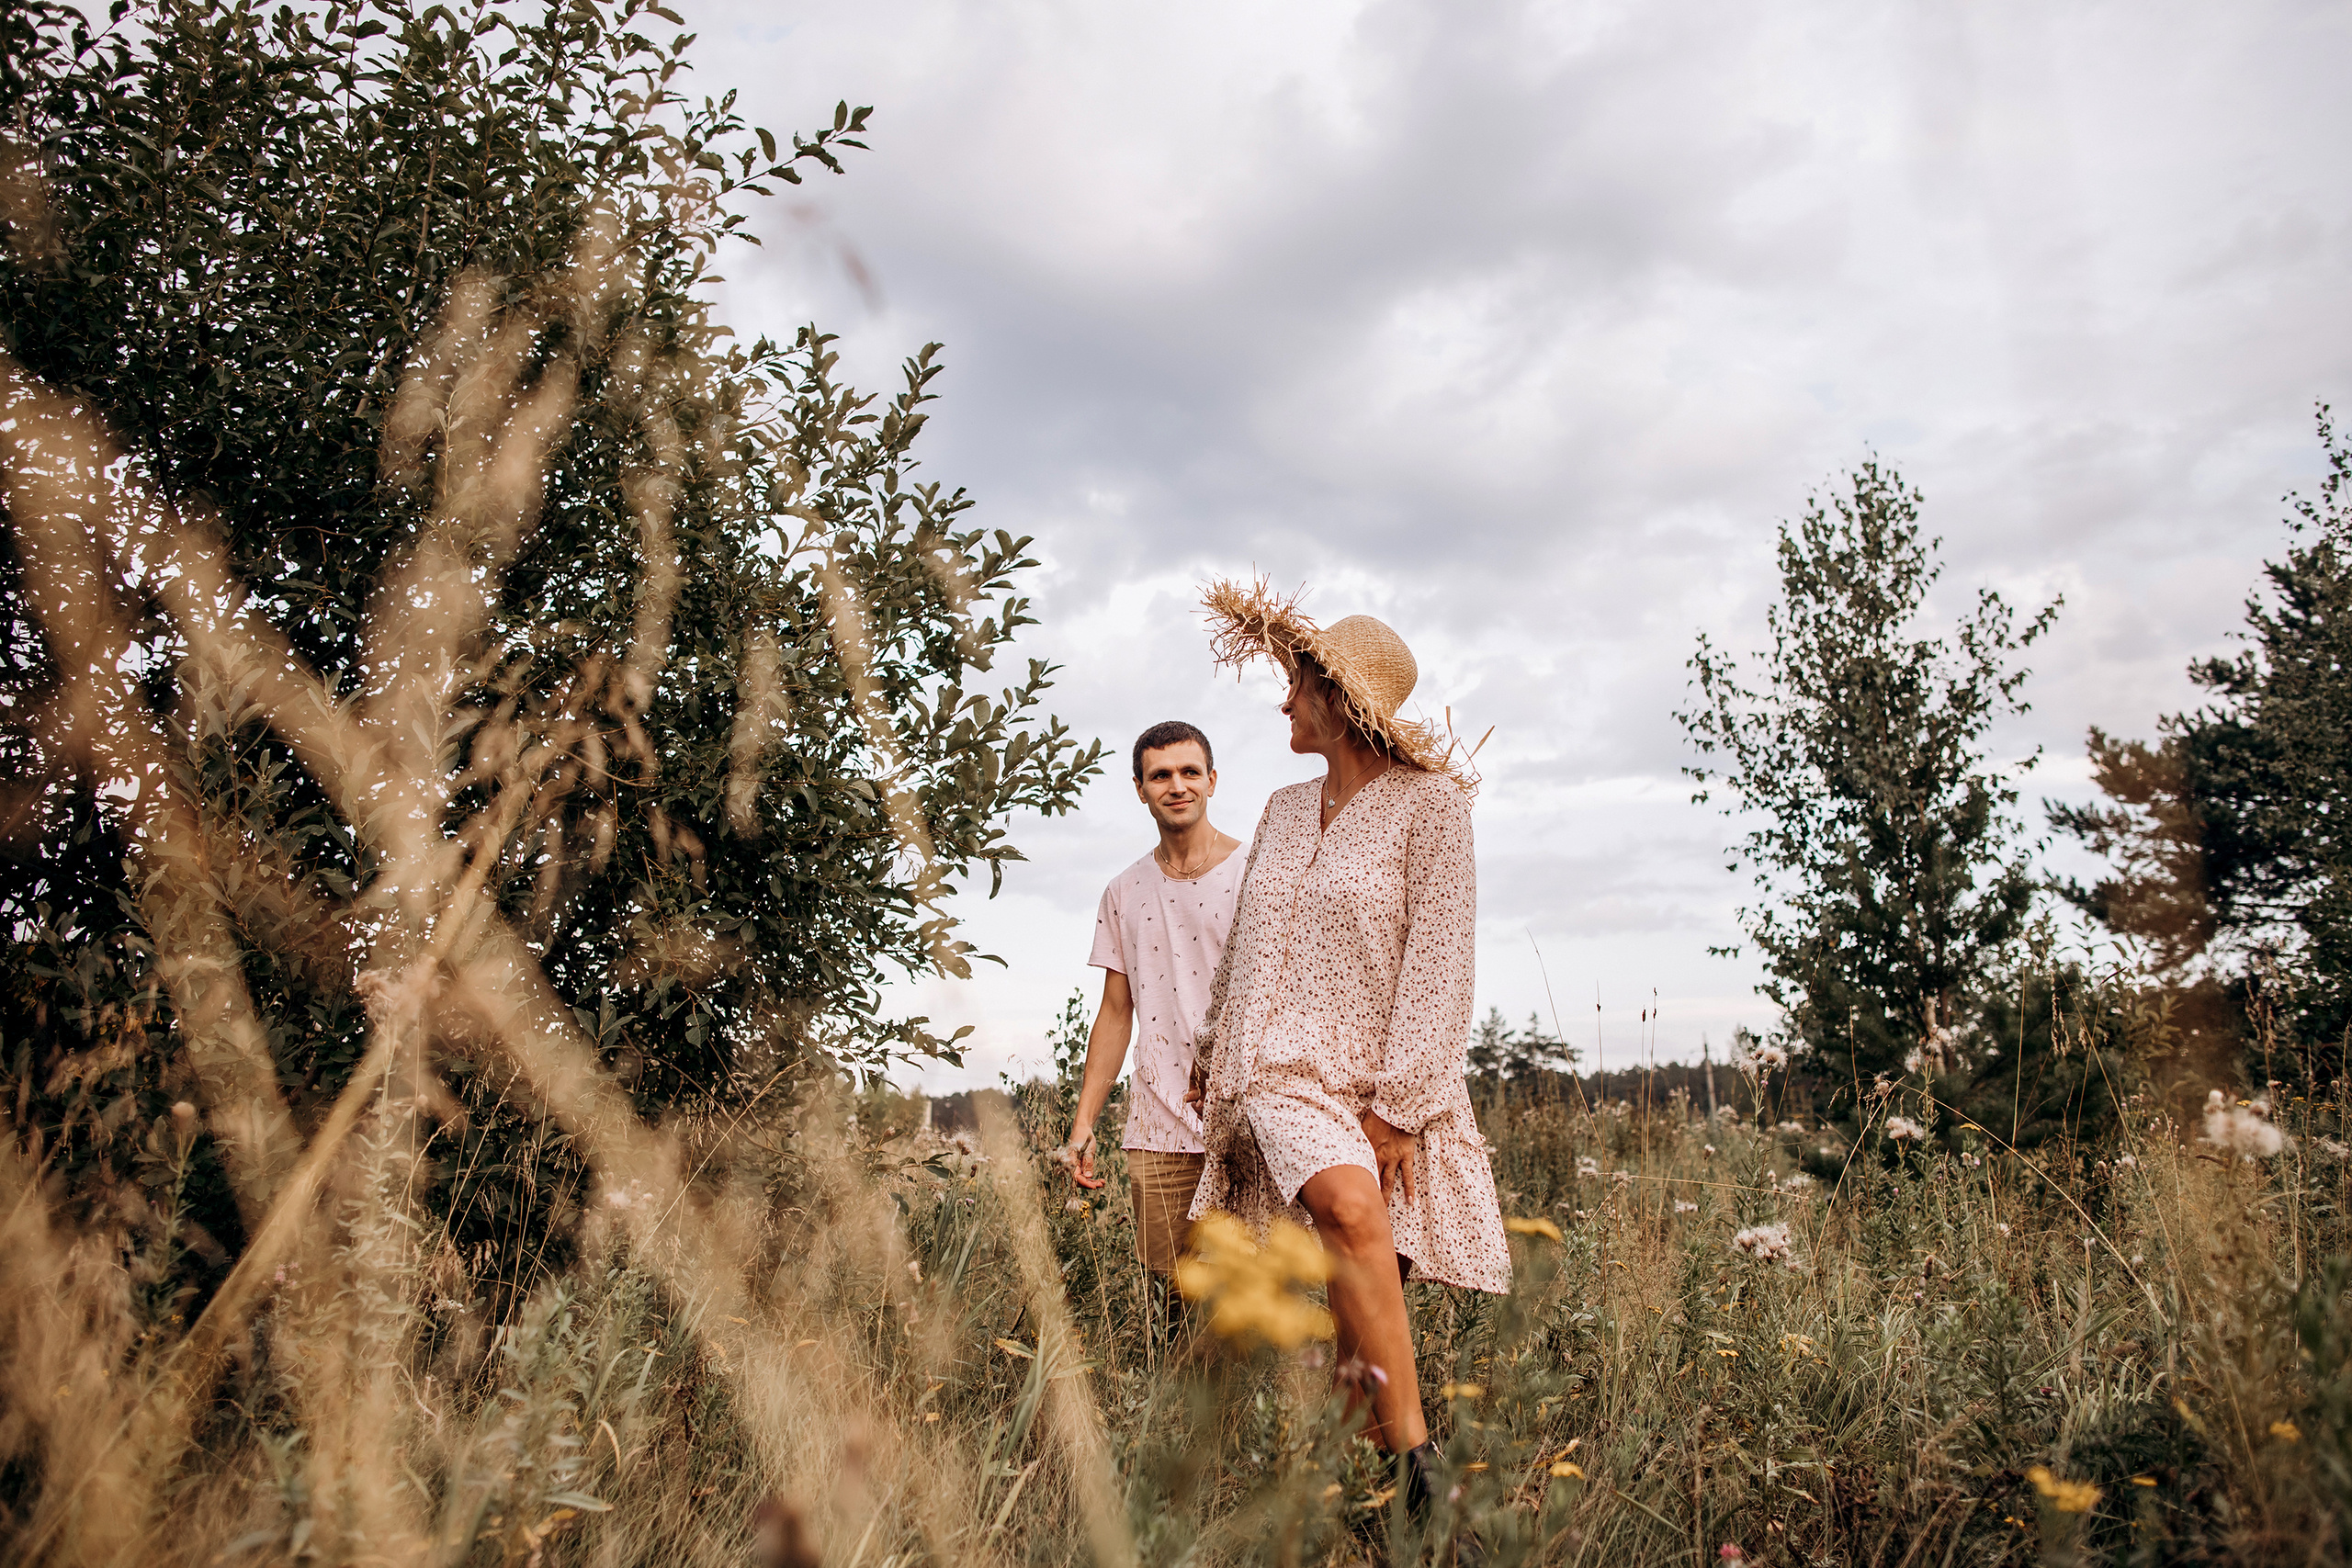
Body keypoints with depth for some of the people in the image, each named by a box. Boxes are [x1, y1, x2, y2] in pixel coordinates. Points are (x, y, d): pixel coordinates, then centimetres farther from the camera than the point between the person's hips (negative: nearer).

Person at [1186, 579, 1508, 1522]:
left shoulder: (1429, 802, 0)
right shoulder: (1285, 810, 16)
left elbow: (1438, 962, -7)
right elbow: (1245, 944, 26)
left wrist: (1399, 1104, -13)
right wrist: (1213, 1050, 30)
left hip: (1384, 1080, -2)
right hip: (1287, 1073, 2)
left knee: (1366, 1296, -13)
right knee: (1350, 1210, -23)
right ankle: (1417, 1476, -23)